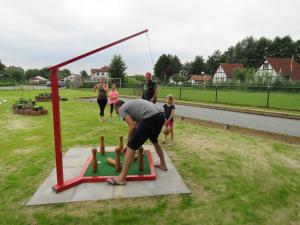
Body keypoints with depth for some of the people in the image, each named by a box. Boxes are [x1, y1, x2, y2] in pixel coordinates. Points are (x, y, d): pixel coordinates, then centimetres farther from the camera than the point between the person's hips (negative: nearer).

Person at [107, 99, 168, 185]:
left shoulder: (122, 109, 11)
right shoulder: (132, 104, 34)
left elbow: (132, 127, -1)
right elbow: (138, 125, 34)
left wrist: (129, 143, 12)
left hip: (150, 119, -9)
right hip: (161, 116, 9)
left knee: (131, 147, 1)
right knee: (154, 140, 35)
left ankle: (121, 178, 8)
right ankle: (163, 165, 48)